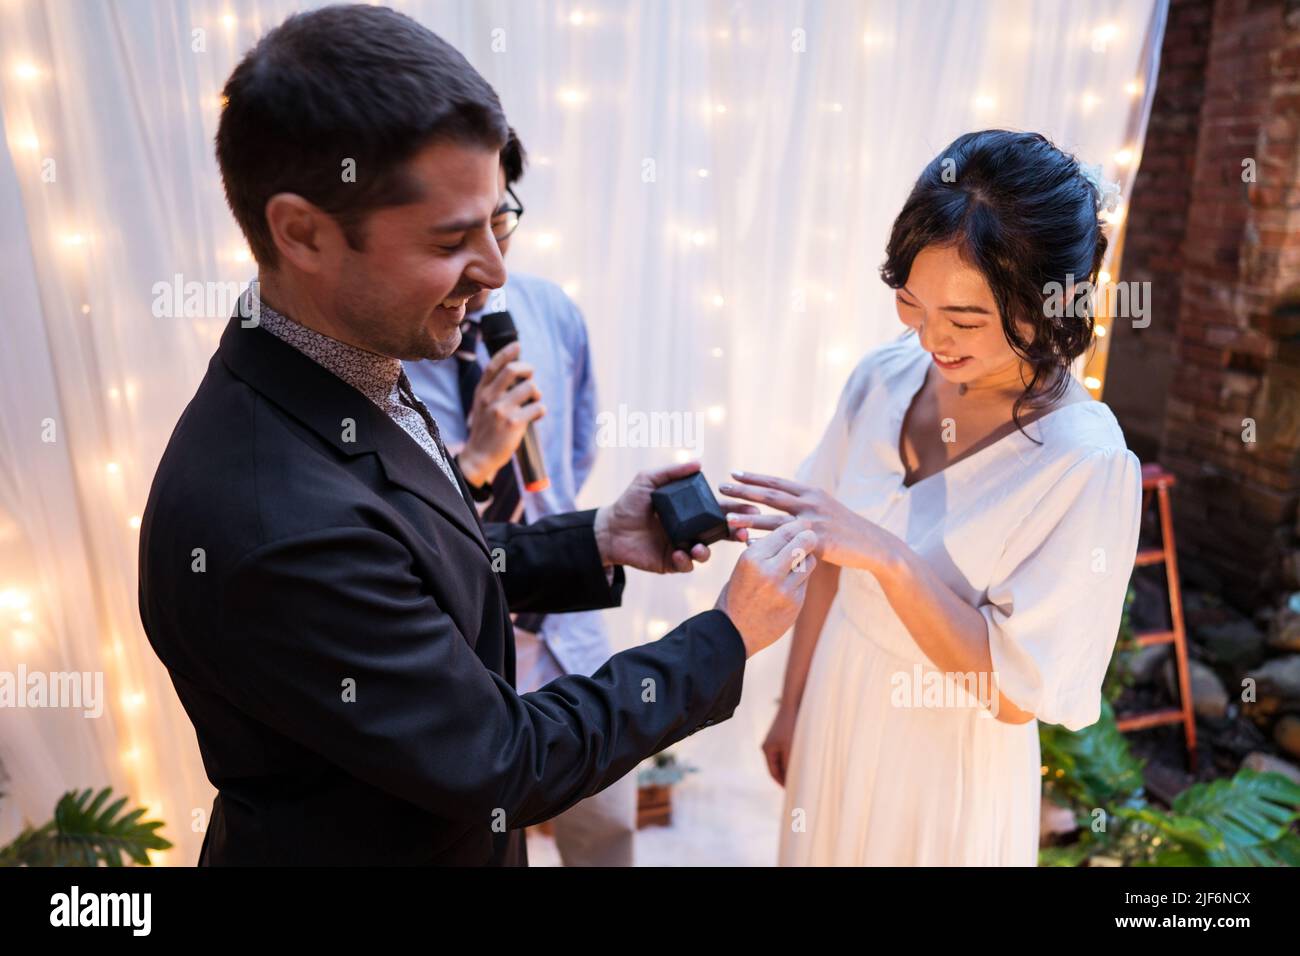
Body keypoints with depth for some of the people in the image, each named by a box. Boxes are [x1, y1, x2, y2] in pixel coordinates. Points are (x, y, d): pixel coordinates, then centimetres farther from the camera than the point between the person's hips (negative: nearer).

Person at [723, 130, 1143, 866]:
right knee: (822, 848, 24)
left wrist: (888, 556, -34)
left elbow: (1016, 690, -22)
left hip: (949, 758, -4)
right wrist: (792, 705, 8)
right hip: (837, 716, 5)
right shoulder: (884, 379, -10)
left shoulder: (1088, 463, -25)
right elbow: (832, 560, -1)